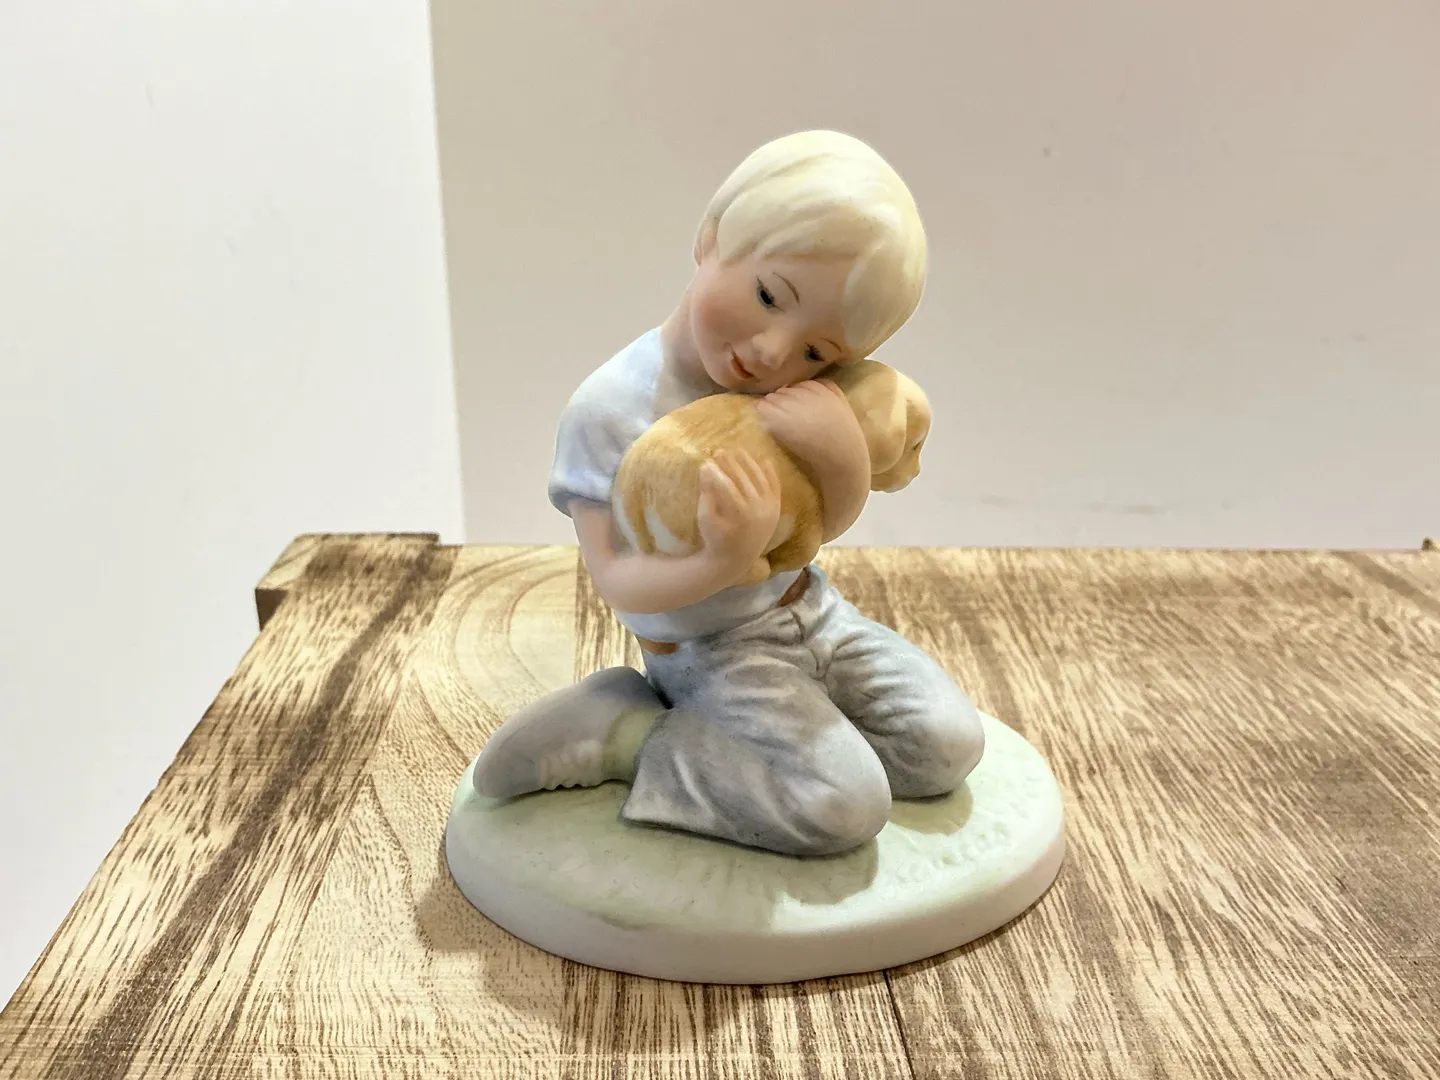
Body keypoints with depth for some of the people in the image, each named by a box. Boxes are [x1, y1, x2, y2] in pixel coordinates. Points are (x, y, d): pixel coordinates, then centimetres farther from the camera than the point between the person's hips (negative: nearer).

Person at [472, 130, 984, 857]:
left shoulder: (795, 391, -6)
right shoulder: (610, 410, -23)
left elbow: (826, 526, -4)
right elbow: (618, 582, -23)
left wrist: (848, 460, -27)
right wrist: (725, 560, -43)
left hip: (809, 613, 7)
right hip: (712, 653, -7)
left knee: (948, 747, 3)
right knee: (844, 807, -20)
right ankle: (635, 738, -2)